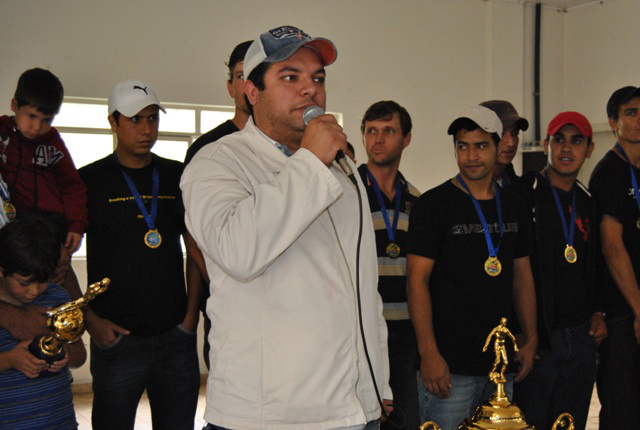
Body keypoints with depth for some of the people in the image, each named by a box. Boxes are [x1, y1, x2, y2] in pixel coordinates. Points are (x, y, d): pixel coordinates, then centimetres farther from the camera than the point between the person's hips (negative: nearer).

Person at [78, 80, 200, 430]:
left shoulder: (178, 177, 7)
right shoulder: (89, 181, -1)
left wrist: (192, 312, 2)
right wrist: (90, 319, -8)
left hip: (176, 336, 3)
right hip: (116, 339, -2)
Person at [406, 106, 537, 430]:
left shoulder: (513, 207, 10)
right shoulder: (433, 204, -7)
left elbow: (522, 275, 17)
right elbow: (417, 279, -12)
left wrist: (531, 339, 10)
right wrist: (428, 351, -18)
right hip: (450, 366, -5)